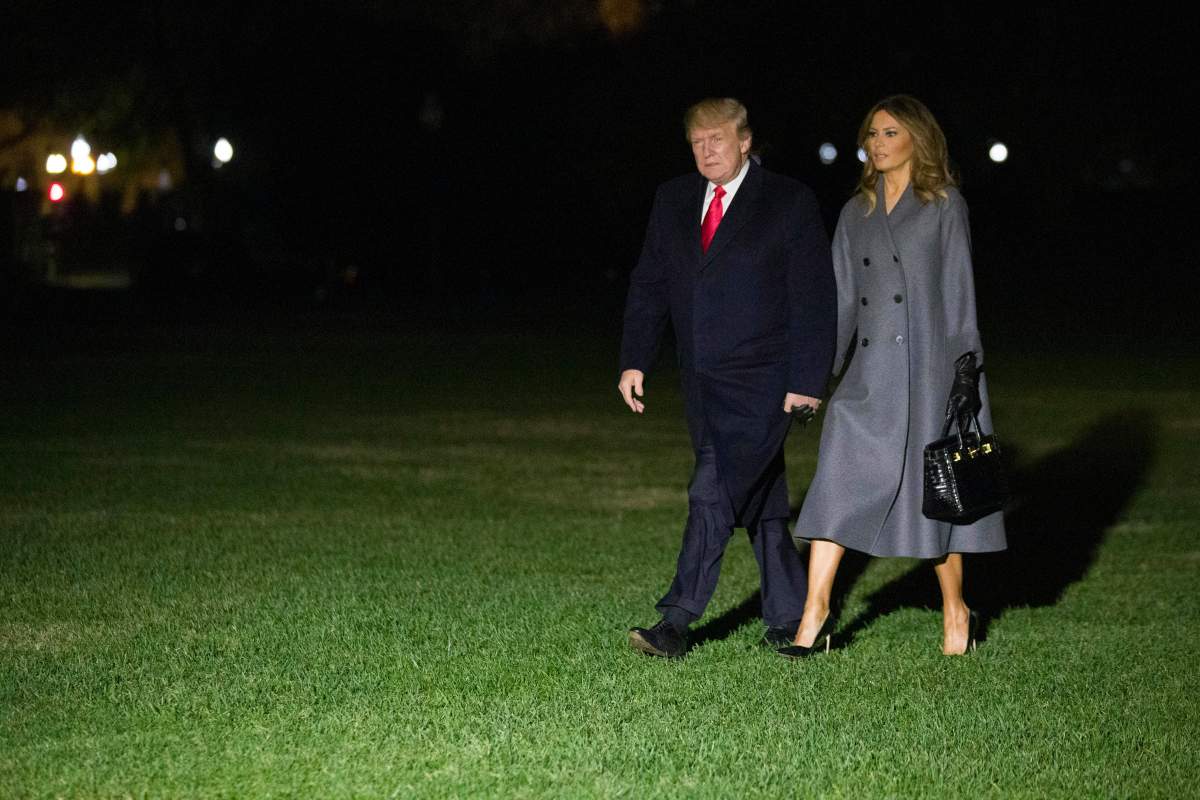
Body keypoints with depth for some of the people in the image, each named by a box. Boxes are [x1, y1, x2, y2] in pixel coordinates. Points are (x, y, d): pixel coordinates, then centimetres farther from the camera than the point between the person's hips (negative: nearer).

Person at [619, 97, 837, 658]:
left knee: (714, 492, -15)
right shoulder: (673, 200, 10)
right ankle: (788, 618, 22)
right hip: (703, 382, 6)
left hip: (761, 383, -6)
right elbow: (649, 286, 11)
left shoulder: (790, 203, -5)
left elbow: (815, 299, -6)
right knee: (759, 505, 13)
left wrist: (806, 380, -12)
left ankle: (676, 622, -13)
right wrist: (634, 360, 1)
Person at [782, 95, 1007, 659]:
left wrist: (963, 369, -8)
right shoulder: (856, 213, 14)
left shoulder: (944, 206, 1)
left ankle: (955, 612, 17)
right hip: (870, 372, 4)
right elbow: (842, 299, 13)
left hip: (928, 365, -4)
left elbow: (958, 291, -2)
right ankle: (815, 617, -9)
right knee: (839, 479, -7)